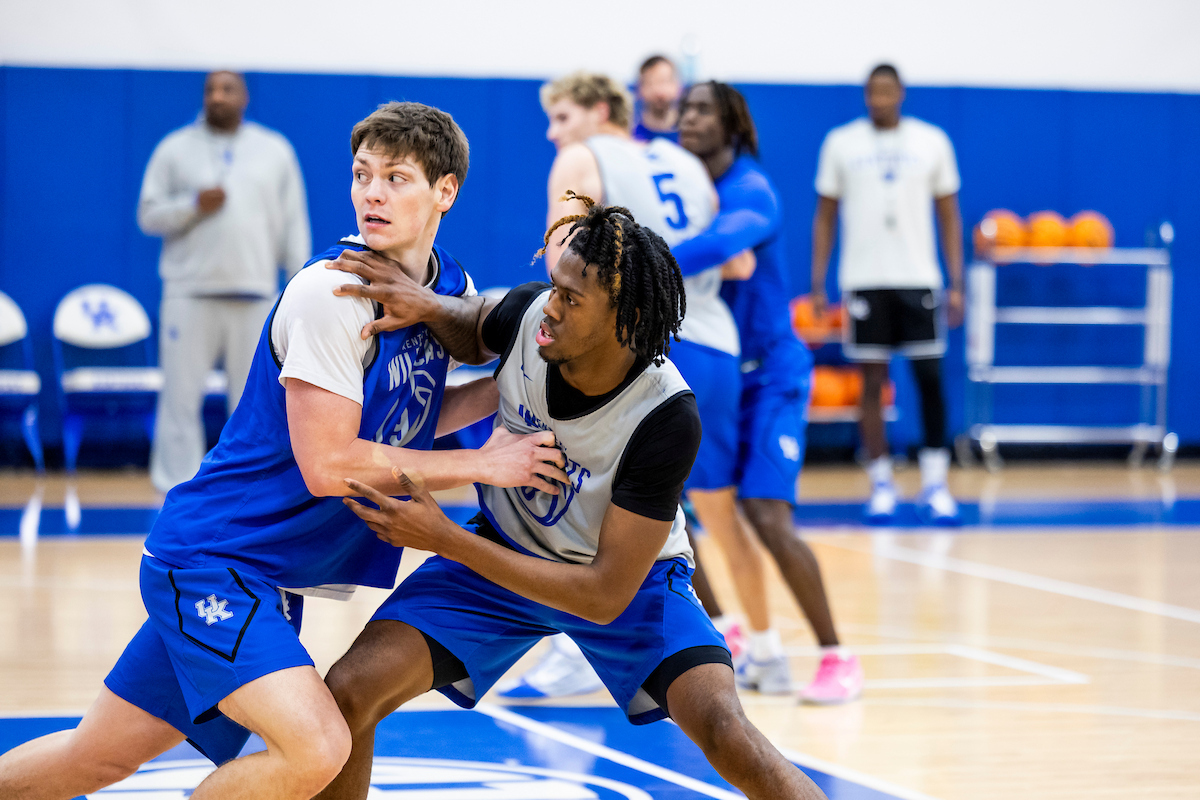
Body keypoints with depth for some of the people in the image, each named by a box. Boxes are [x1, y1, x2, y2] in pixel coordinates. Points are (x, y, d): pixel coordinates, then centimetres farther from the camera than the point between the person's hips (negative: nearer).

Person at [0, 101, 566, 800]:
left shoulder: (454, 289, 4)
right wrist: (483, 465, -17)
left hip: (274, 579, 8)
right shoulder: (331, 291, -20)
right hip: (212, 557, -8)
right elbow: (328, 464, -22)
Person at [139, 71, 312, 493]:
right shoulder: (175, 149, 6)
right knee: (181, 397, -4)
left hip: (255, 296, 1)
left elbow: (294, 223, 9)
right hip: (190, 294, -1)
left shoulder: (276, 151, 10)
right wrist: (194, 205, -13)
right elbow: (148, 214, 4)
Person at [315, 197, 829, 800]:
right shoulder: (527, 312, -24)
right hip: (501, 548, 3)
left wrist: (445, 540, -35)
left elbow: (608, 595, -32)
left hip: (630, 576, -3)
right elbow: (475, 330, 5)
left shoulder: (667, 418, -34)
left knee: (728, 736, -27)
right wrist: (426, 308, -21)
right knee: (349, 690, -17)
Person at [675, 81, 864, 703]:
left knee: (767, 519, -18)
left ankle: (837, 658, -6)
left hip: (768, 377, -7)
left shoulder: (749, 191, -19)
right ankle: (720, 637, 17)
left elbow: (726, 240, -39)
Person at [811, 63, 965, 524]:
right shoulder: (841, 143, 4)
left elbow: (949, 215, 9)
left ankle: (935, 486, 5)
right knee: (872, 382, 1)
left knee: (930, 379, -3)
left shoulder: (932, 141, 5)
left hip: (919, 278, 0)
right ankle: (881, 485, 8)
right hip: (864, 279, 0)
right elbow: (825, 216, 8)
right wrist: (818, 285, 1)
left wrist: (956, 283, 2)